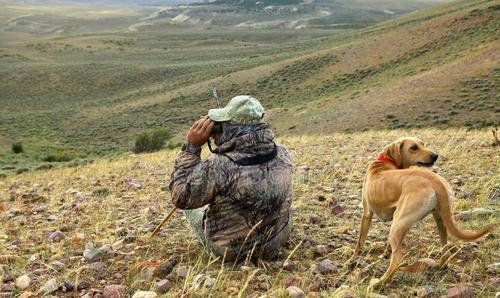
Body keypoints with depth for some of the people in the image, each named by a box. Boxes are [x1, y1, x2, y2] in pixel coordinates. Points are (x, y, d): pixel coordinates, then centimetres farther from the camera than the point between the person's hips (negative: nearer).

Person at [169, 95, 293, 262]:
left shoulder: (218, 167, -34)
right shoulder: (282, 155, -16)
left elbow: (180, 197, -17)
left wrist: (191, 146, -18)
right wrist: (223, 141, 0)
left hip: (230, 252, -4)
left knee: (189, 203, 21)